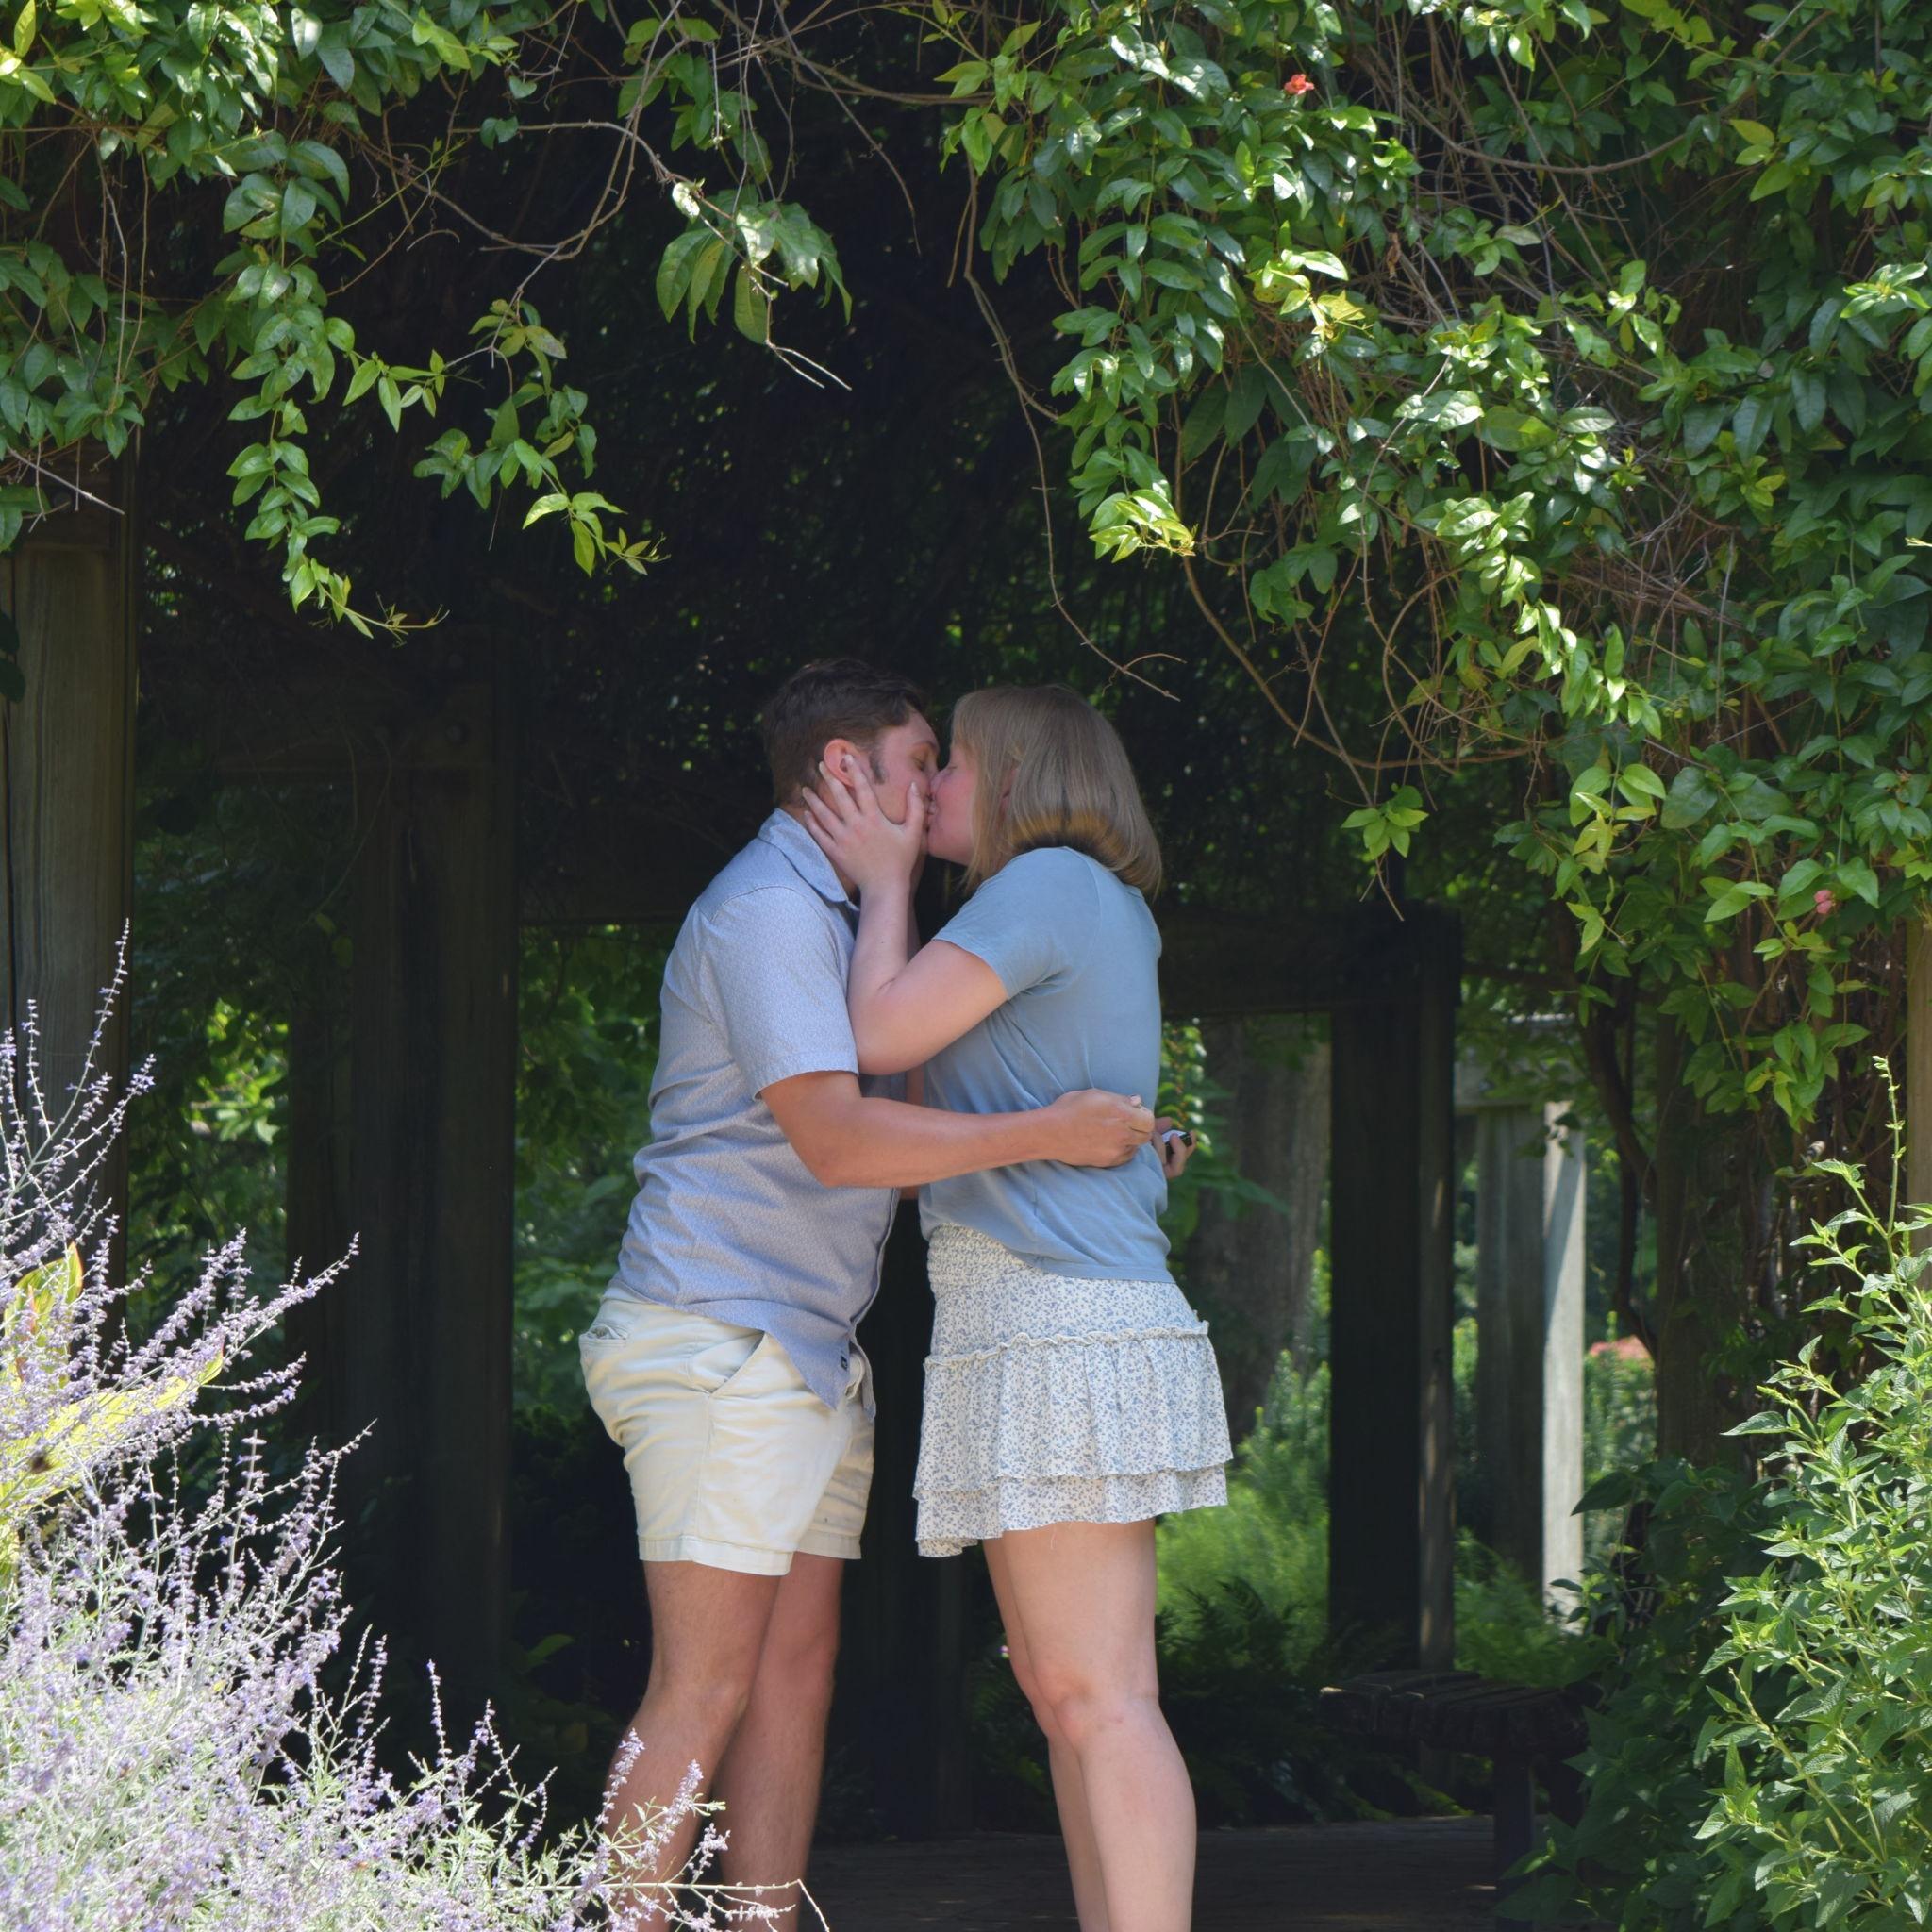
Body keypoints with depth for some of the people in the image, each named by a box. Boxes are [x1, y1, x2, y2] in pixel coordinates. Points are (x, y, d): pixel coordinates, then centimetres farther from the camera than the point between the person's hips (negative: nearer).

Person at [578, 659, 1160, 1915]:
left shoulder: (832, 917, 23)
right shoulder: (768, 910, -12)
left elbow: (905, 1112, 27)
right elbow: (837, 1139, -22)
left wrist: (1115, 1145, 17)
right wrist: (1046, 1133, -19)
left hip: (810, 1356, 10)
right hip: (721, 1336, -10)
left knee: (798, 1668, 5)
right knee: (706, 1687, -12)